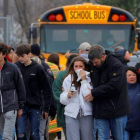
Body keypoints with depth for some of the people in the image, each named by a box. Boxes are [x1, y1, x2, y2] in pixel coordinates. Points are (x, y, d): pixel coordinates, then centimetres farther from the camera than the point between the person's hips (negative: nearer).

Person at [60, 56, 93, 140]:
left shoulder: (89, 79, 0)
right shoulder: (68, 79, 8)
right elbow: (62, 100, 10)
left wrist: (84, 80, -12)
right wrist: (68, 95, -12)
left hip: (86, 114, -1)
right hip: (71, 114, 1)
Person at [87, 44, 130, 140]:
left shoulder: (116, 66, -14)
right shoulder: (92, 65, 6)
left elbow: (114, 87, -20)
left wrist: (94, 93, -15)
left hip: (116, 109, -5)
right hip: (100, 110, 5)